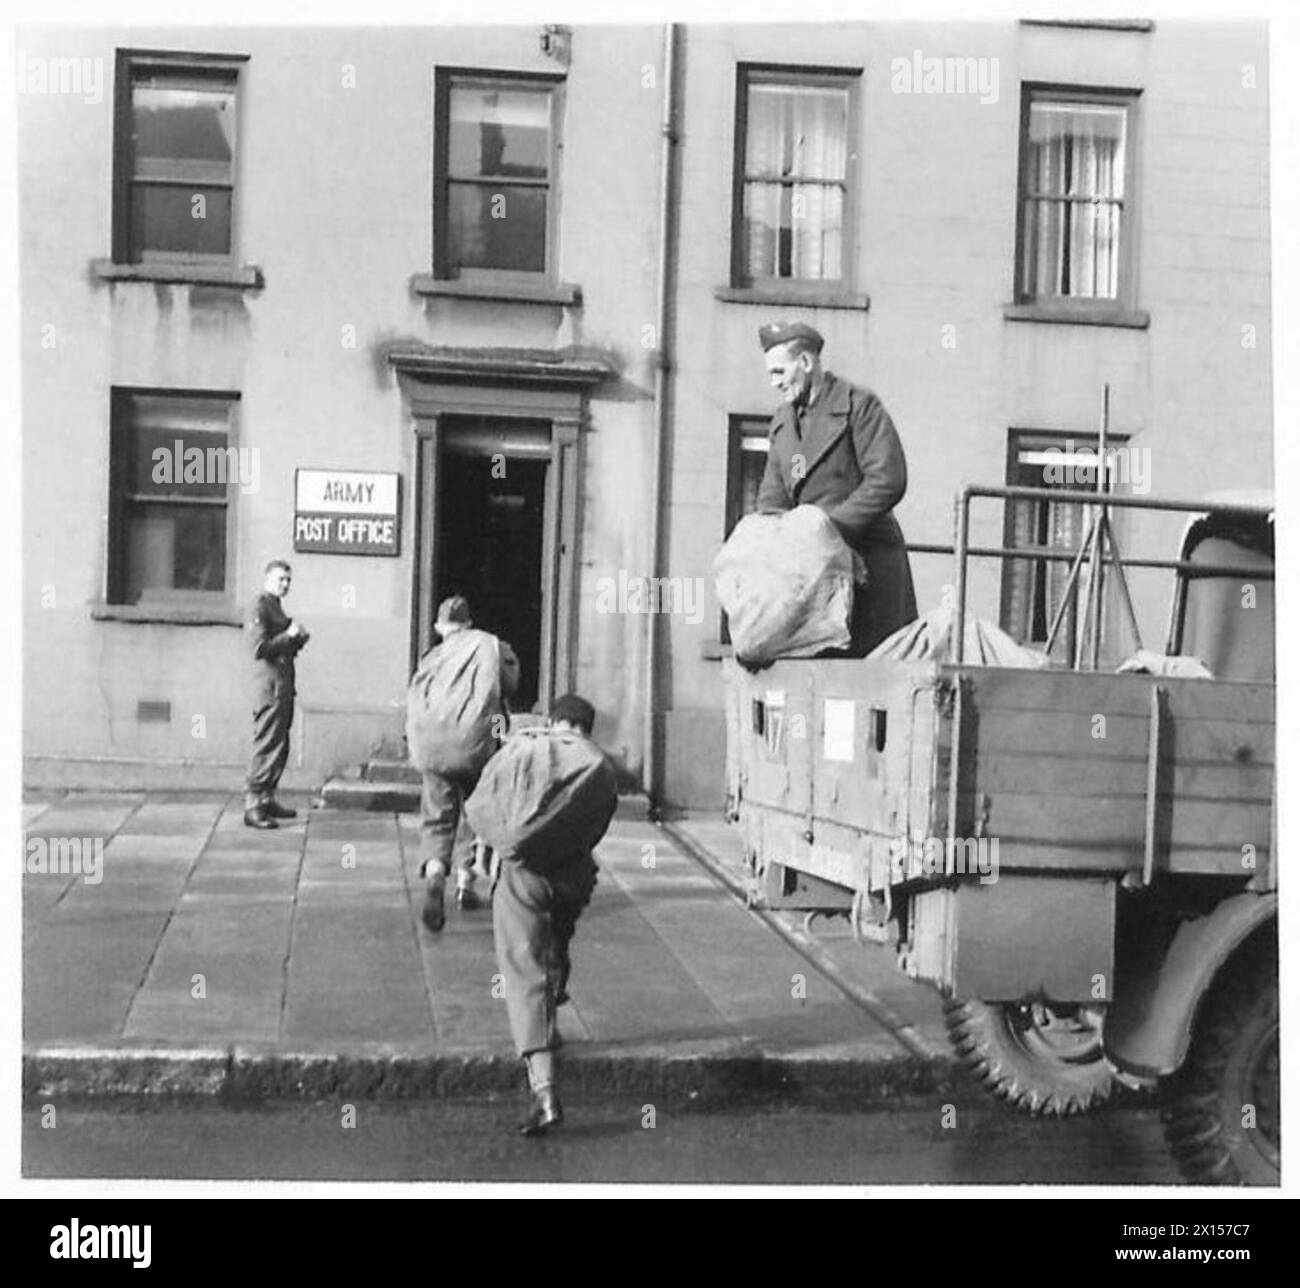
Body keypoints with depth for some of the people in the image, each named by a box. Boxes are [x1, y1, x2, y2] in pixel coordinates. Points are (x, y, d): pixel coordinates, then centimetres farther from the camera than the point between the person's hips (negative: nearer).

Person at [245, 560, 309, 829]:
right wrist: (288, 635, -21)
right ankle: (252, 807, -8)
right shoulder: (260, 608, -11)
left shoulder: (276, 607, 19)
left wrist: (298, 639, 8)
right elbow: (260, 649, -20)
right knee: (267, 746, -10)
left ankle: (267, 799, 22)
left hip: (284, 684, 10)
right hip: (270, 683, -10)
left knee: (280, 746, 14)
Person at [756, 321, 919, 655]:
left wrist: (832, 525, -20)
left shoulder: (859, 404, -5)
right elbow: (774, 490, 13)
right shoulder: (782, 420, 16)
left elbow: (888, 481, -14)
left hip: (866, 560, -6)